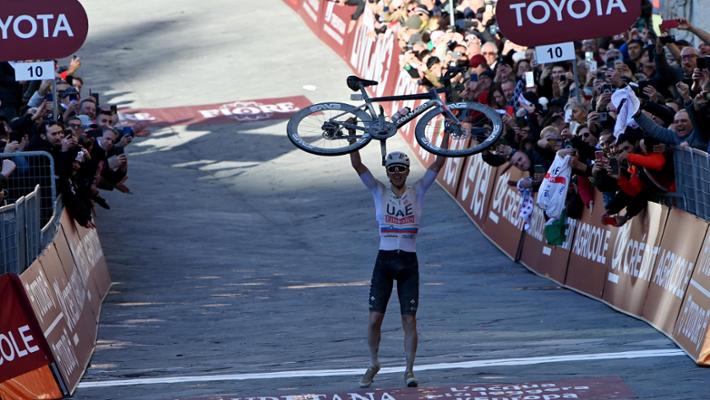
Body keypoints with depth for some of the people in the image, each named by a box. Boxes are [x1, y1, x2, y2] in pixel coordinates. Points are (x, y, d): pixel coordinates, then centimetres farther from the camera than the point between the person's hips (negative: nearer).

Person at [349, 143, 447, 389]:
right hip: (384, 261, 0)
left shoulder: (417, 192, 4)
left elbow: (438, 163, -3)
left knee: (409, 320, -4)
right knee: (374, 318, -4)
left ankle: (409, 370, 9)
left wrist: (446, 133, -9)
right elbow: (356, 165, -5)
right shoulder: (379, 192, 4)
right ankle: (373, 364, 18)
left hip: (408, 264, 0)